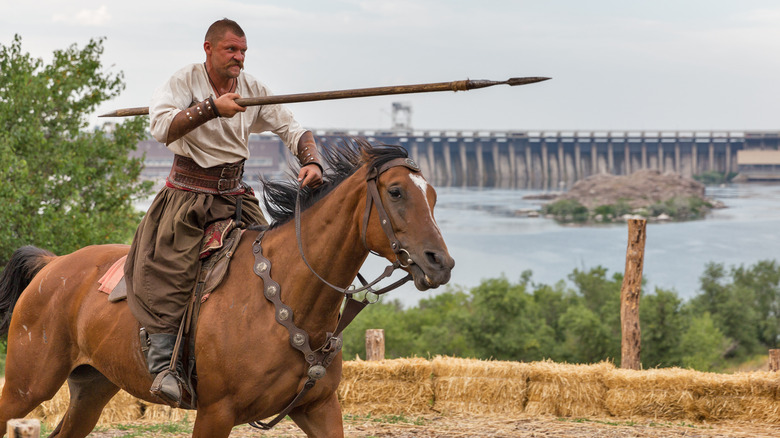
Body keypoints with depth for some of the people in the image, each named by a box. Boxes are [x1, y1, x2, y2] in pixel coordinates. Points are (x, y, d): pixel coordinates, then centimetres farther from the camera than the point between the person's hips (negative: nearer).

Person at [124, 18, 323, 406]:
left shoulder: (253, 91, 6)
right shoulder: (185, 82, -6)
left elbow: (292, 130, 5)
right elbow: (161, 126, -23)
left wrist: (311, 161, -17)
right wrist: (212, 107, -29)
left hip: (235, 196, 5)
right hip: (187, 195, -5)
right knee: (168, 267, -24)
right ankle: (163, 362, -23)